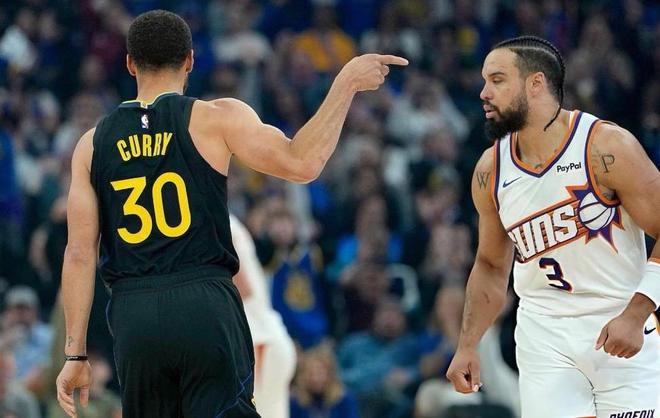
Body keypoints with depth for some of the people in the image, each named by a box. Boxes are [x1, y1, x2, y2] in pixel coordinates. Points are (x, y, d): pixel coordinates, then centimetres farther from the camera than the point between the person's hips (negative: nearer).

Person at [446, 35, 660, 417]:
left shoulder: (608, 148, -13)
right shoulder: (490, 171, 3)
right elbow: (491, 266, 16)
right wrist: (468, 346, 7)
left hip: (621, 330, -3)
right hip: (544, 337, 4)